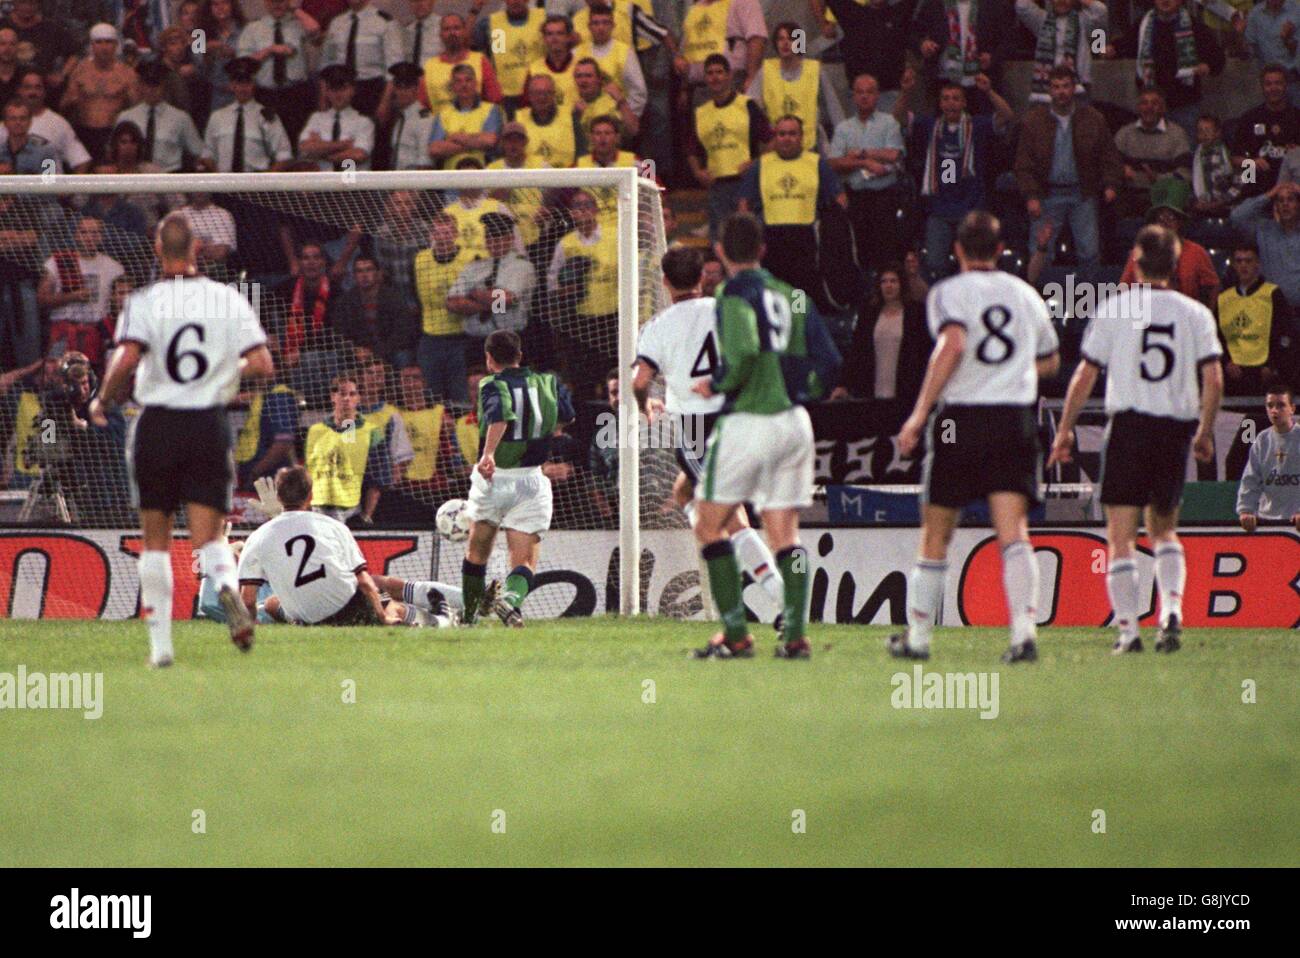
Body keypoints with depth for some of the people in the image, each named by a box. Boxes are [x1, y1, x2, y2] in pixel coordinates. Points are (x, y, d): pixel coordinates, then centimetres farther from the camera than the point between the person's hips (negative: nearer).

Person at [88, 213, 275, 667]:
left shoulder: (143, 302, -7)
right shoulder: (228, 300, 0)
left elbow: (126, 359, -21)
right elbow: (262, 365, -5)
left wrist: (103, 400, -3)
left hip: (158, 425, -1)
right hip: (210, 425, 1)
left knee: (155, 540, 11)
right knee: (209, 536, 3)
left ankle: (160, 643, 9)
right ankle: (226, 584, -32)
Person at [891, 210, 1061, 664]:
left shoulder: (947, 292, -1)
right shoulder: (1024, 294, 13)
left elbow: (953, 343, -20)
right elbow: (1049, 361, 25)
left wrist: (919, 414, -20)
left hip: (961, 420, -3)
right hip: (1015, 418, 3)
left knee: (935, 536, 10)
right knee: (1013, 532, -6)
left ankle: (917, 636, 18)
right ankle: (1025, 630, -23)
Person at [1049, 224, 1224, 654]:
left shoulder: (1115, 308, -1)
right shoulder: (1195, 314, 4)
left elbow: (1085, 376, -1)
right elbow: (1213, 380, -1)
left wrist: (1065, 429, 8)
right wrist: (1205, 432, 13)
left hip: (1129, 424, -3)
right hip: (1176, 427, 3)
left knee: (1121, 537, 1)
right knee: (1164, 529, 19)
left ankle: (1128, 629, -8)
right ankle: (1172, 611, -2)